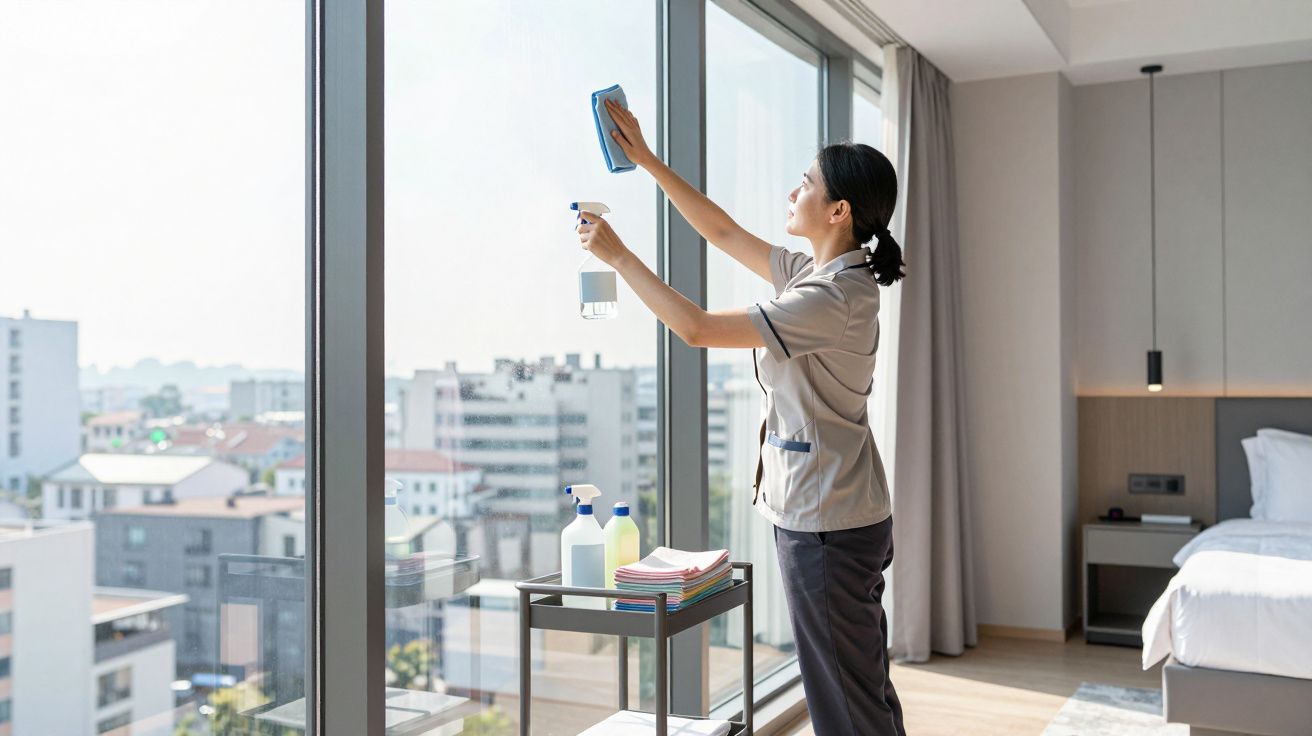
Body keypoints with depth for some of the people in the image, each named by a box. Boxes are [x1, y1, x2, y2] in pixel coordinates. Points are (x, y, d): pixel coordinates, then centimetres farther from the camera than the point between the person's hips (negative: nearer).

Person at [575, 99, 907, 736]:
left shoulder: (833, 297, -21)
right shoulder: (814, 273, 9)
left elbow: (696, 328, -21)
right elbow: (724, 233, 18)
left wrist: (618, 255, -10)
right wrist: (647, 161, 18)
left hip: (826, 526, -10)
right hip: (840, 515, 10)